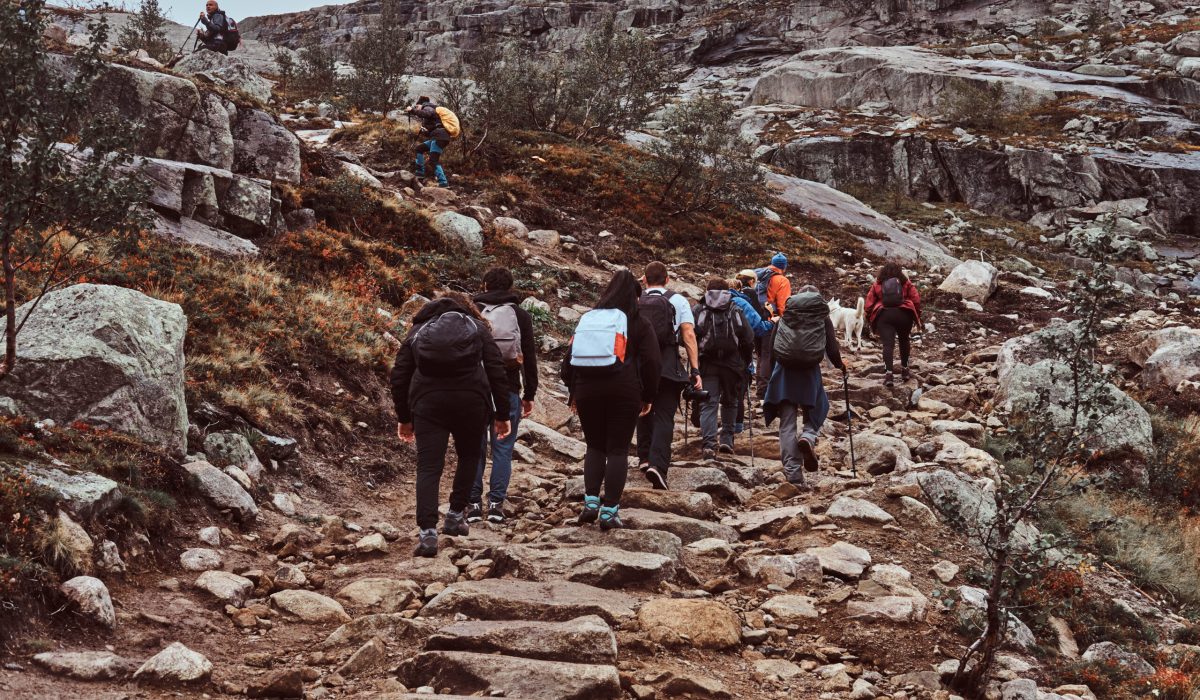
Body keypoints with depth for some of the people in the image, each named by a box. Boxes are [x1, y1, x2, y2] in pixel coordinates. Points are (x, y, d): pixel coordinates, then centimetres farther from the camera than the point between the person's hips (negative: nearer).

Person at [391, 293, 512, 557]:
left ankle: (427, 532, -14)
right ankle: (456, 516, 23)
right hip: (471, 401, 0)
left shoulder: (417, 330, 22)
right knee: (469, 456, 23)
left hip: (427, 402, 0)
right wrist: (502, 414, 10)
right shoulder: (478, 328, 18)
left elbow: (399, 377, 16)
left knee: (428, 468, -1)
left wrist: (404, 418, 24)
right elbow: (497, 372, 7)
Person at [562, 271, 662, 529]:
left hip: (587, 391, 3)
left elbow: (570, 357, 13)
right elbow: (652, 362, -3)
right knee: (618, 450, 2)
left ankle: (591, 502, 3)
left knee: (594, 447, 17)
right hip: (624, 392, -3)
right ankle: (609, 510, -1)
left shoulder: (587, 319, 12)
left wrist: (574, 393, 19)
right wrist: (648, 396, 7)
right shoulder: (639, 323, 1)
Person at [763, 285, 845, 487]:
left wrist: (770, 378, 19)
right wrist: (840, 365, 26)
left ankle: (793, 474, -1)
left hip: (784, 371, 1)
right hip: (809, 372, -1)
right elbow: (832, 348, 6)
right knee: (814, 414, 18)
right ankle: (808, 438, -18)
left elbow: (772, 351, 12)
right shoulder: (823, 319, 8)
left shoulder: (783, 319, 13)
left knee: (787, 424, 4)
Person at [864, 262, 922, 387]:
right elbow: (916, 299, 8)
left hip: (883, 315, -1)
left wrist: (870, 320, 20)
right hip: (903, 314, 1)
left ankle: (889, 373, -21)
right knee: (904, 341, 23)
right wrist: (917, 317, 15)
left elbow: (869, 303, 13)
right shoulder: (906, 283, 14)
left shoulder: (877, 284, 15)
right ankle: (904, 369, 28)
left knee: (888, 344, -7)